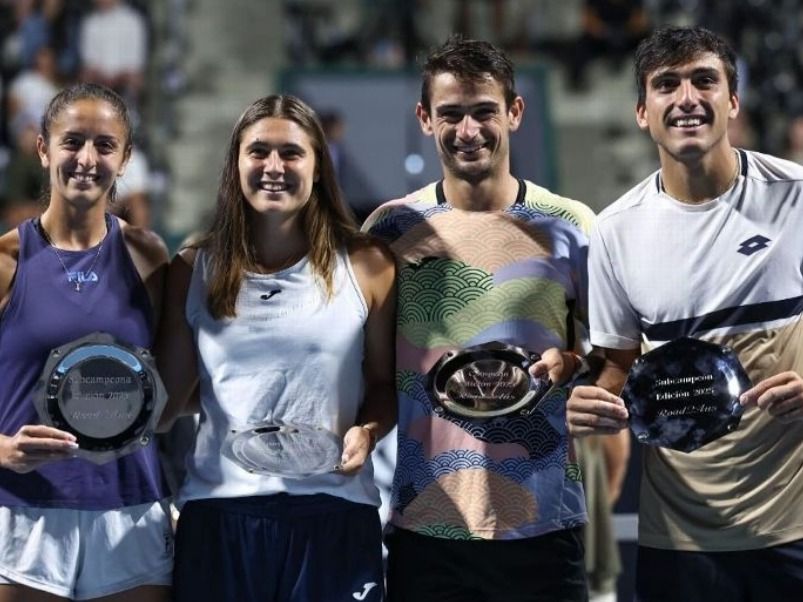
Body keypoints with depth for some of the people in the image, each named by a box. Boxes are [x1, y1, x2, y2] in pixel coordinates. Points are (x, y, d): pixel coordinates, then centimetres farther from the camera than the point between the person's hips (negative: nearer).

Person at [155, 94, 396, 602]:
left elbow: (385, 383, 10)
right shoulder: (193, 271, 8)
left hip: (333, 515, -1)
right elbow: (168, 399, 11)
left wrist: (367, 432, -7)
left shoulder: (366, 267, 5)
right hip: (218, 510, 1)